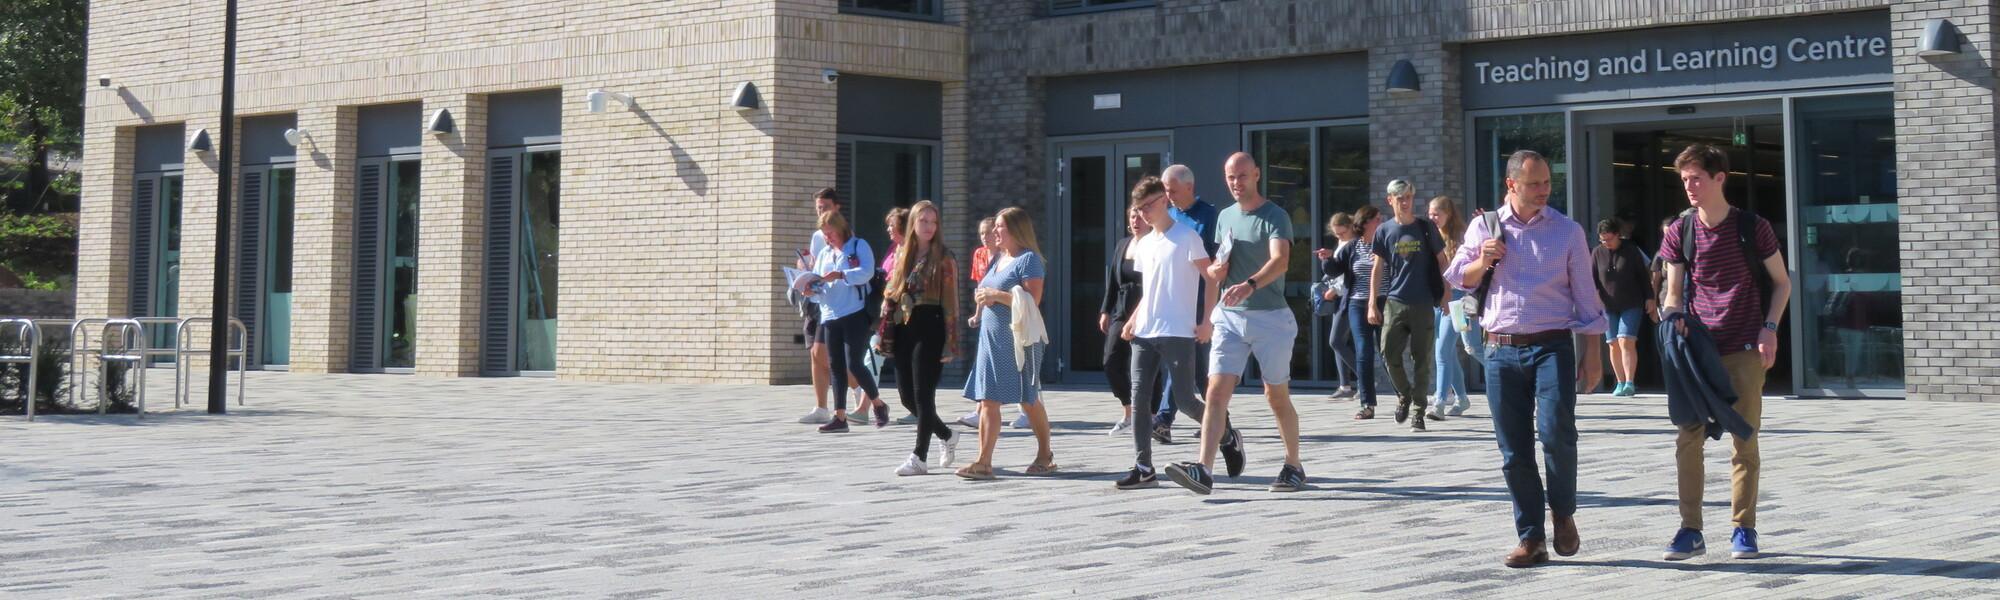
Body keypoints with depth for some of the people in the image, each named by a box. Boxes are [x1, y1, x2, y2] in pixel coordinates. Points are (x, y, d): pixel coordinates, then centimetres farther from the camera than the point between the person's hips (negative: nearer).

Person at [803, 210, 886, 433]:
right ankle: (839, 417, 6)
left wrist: (839, 275, -24)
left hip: (855, 314, -6)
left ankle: (879, 404, 11)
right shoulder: (824, 254, 18)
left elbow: (867, 272, -15)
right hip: (830, 316, 6)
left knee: (853, 365, -10)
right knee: (836, 367, 4)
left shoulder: (859, 246, 1)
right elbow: (818, 285, 14)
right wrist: (812, 292, -8)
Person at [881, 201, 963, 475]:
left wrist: (949, 342, -12)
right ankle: (947, 435, 29)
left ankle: (919, 458, 1)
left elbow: (951, 301, -7)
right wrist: (886, 330, 9)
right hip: (903, 329, 6)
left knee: (923, 394, -5)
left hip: (929, 329, -6)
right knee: (906, 393, 8)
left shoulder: (944, 257, -3)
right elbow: (892, 292, 15)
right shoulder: (902, 252, 13)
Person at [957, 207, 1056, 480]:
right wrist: (981, 300, 5)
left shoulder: (1028, 259, -9)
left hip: (1018, 339, -8)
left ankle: (1044, 454, 21)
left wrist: (997, 295, -18)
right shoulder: (997, 258, 16)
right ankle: (983, 462, -2)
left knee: (1028, 400, 5)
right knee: (988, 401, 0)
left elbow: (1032, 300, -19)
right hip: (991, 337, 8)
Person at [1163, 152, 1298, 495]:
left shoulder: (1274, 217, -8)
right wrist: (1213, 271, 0)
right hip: (1229, 316, 5)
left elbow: (1280, 260, -26)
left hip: (1270, 317, -5)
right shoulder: (1225, 217, 13)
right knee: (1216, 393, -8)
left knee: (1277, 396, 6)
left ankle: (1294, 468, 22)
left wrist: (1249, 285, -44)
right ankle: (1204, 471, -16)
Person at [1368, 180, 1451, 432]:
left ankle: (1417, 410, 9)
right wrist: (1372, 304, 3)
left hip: (1424, 304, -1)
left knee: (1421, 359, 0)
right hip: (1394, 303, 1)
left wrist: (1446, 294, 4)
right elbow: (1377, 269, 8)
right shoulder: (1384, 231, 6)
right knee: (1389, 354, -6)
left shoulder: (1426, 227, 3)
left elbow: (1441, 261, 9)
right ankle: (1404, 394, 20)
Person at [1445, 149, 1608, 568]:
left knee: (1556, 432, -19)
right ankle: (1531, 537, 12)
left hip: (1552, 347, -2)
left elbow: (1584, 294, 8)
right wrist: (1482, 262, -6)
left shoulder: (1567, 231, 6)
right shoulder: (1484, 227, 9)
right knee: (1514, 451, 2)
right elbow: (1458, 277, 15)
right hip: (1501, 351, 2)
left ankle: (1563, 513, 6)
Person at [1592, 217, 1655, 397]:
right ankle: (1621, 383, 11)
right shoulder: (1597, 253, 4)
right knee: (1614, 345, 3)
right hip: (1609, 307, 3)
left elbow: (1643, 275, 5)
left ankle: (1630, 383, -18)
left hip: (1632, 305, -3)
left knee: (1626, 342, -15)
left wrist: (1649, 298, 4)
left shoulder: (1631, 251, -1)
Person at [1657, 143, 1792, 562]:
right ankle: (1690, 529, 5)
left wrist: (1770, 327, -6)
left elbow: (1781, 283, 7)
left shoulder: (1752, 228, -3)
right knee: (1688, 437, -2)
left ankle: (1744, 529, 12)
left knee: (1744, 440, 2)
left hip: (1745, 349, -2)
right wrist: (1671, 320, -11)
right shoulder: (1680, 233, 2)